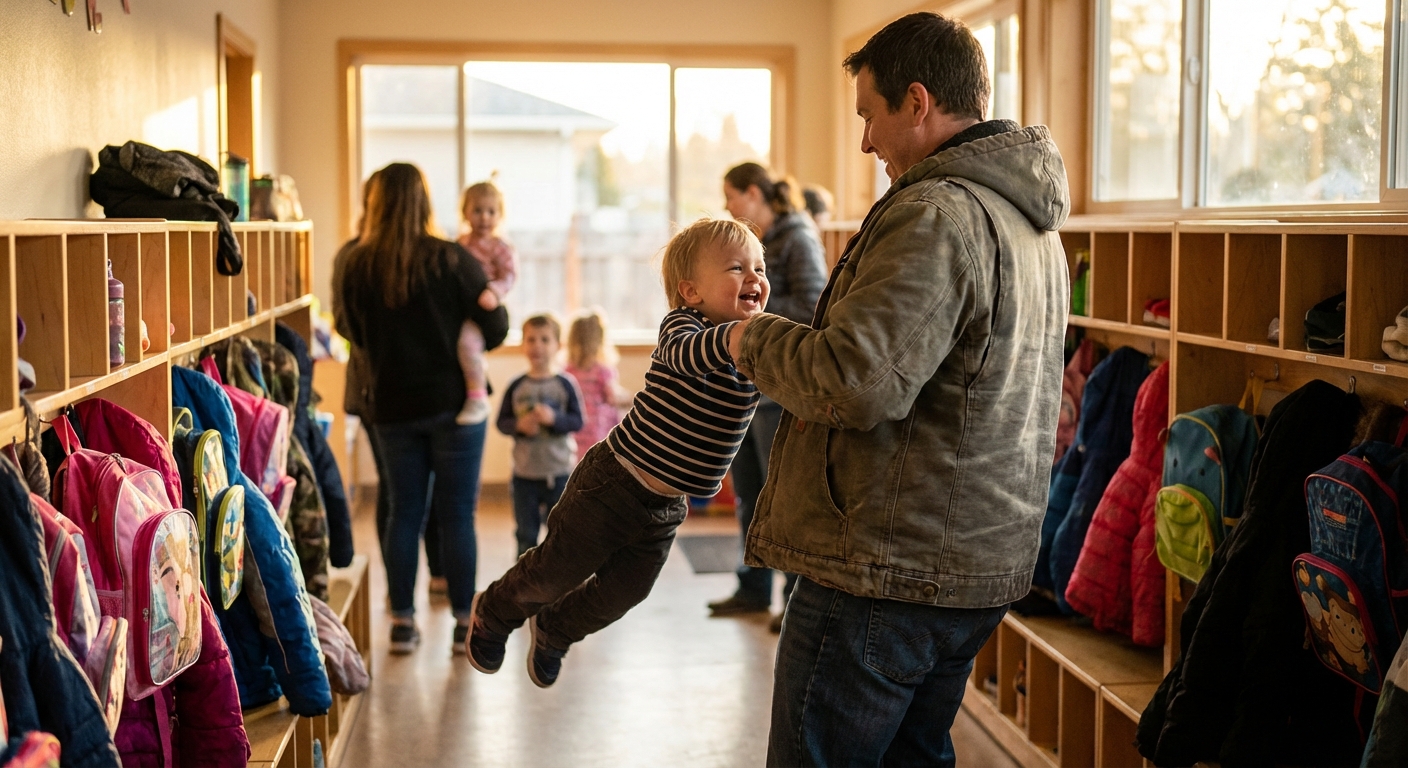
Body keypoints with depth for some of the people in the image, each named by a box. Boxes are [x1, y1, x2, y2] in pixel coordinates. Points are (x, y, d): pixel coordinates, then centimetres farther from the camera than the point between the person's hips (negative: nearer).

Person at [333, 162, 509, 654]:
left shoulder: (353, 264, -3)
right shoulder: (452, 261, -11)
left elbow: (349, 329, 10)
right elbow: (496, 328, -6)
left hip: (391, 406, 3)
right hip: (453, 401, -3)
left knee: (403, 512, 11)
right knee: (457, 514, 4)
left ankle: (402, 622, 14)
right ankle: (465, 622, 8)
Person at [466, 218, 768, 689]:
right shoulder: (683, 324, -20)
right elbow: (684, 353, -42)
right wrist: (733, 335, -61)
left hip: (667, 506, 6)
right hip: (612, 485, -6)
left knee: (619, 595, 18)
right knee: (554, 573, 9)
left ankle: (553, 632, 49)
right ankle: (494, 614, 41)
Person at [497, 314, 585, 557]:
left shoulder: (565, 384, -5)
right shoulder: (517, 386, 0)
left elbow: (577, 421, -8)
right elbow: (502, 421, 1)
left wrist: (553, 418, -24)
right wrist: (519, 425, -18)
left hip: (558, 472, -1)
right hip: (524, 473, 2)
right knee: (526, 534, 11)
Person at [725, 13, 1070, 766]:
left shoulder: (938, 214, -19)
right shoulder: (1031, 223, 14)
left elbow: (859, 383, -26)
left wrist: (757, 340, -9)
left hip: (887, 571, -10)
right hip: (984, 562, 10)